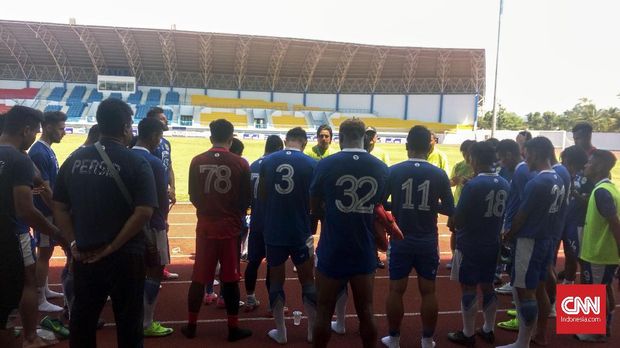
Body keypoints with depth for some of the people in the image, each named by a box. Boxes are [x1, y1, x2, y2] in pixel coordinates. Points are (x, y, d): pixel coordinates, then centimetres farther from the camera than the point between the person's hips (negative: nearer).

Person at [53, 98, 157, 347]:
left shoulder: (75, 159, 3)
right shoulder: (136, 163, -11)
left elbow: (59, 208, 5)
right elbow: (143, 213, -19)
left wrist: (74, 242, 4)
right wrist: (112, 247, -12)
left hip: (84, 256, 4)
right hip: (125, 257, -4)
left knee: (81, 323, 17)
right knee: (128, 325, 10)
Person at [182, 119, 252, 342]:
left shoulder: (197, 162, -3)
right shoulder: (240, 164, -8)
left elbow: (193, 196, 5)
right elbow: (246, 199, -1)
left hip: (205, 227, 2)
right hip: (231, 228, -2)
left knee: (199, 278, 11)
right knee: (230, 279, 6)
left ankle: (191, 325, 20)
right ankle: (233, 328, 13)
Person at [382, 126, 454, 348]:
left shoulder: (394, 171, -8)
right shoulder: (439, 175, -6)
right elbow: (449, 210, -1)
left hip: (401, 240, -1)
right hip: (428, 242, 1)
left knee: (396, 290, 10)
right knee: (428, 291, 11)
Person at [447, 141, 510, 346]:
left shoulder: (473, 185, -19)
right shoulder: (505, 184, 2)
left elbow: (458, 218, -15)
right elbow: (503, 214, 11)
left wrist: (456, 225, 5)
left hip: (469, 245, -6)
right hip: (492, 245, 7)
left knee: (468, 289, 3)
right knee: (487, 287, 17)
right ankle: (488, 330, 27)